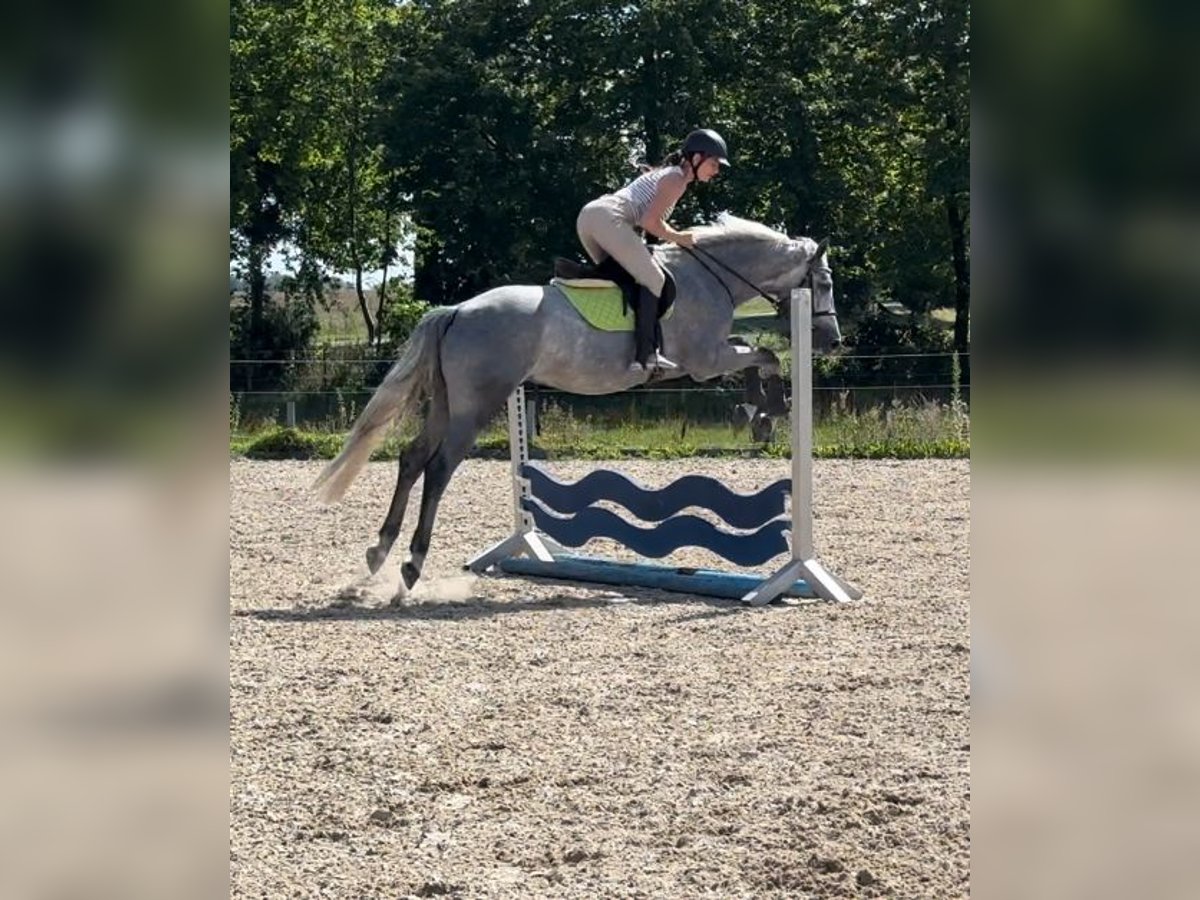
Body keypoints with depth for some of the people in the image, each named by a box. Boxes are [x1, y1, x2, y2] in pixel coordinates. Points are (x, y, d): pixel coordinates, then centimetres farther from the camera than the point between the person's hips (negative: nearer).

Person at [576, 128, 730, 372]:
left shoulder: (665, 173, 28)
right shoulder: (677, 178, 0)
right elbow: (650, 221, -10)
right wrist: (678, 238, 4)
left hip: (587, 215, 10)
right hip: (609, 219, -10)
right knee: (653, 279, -7)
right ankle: (645, 354, -18)